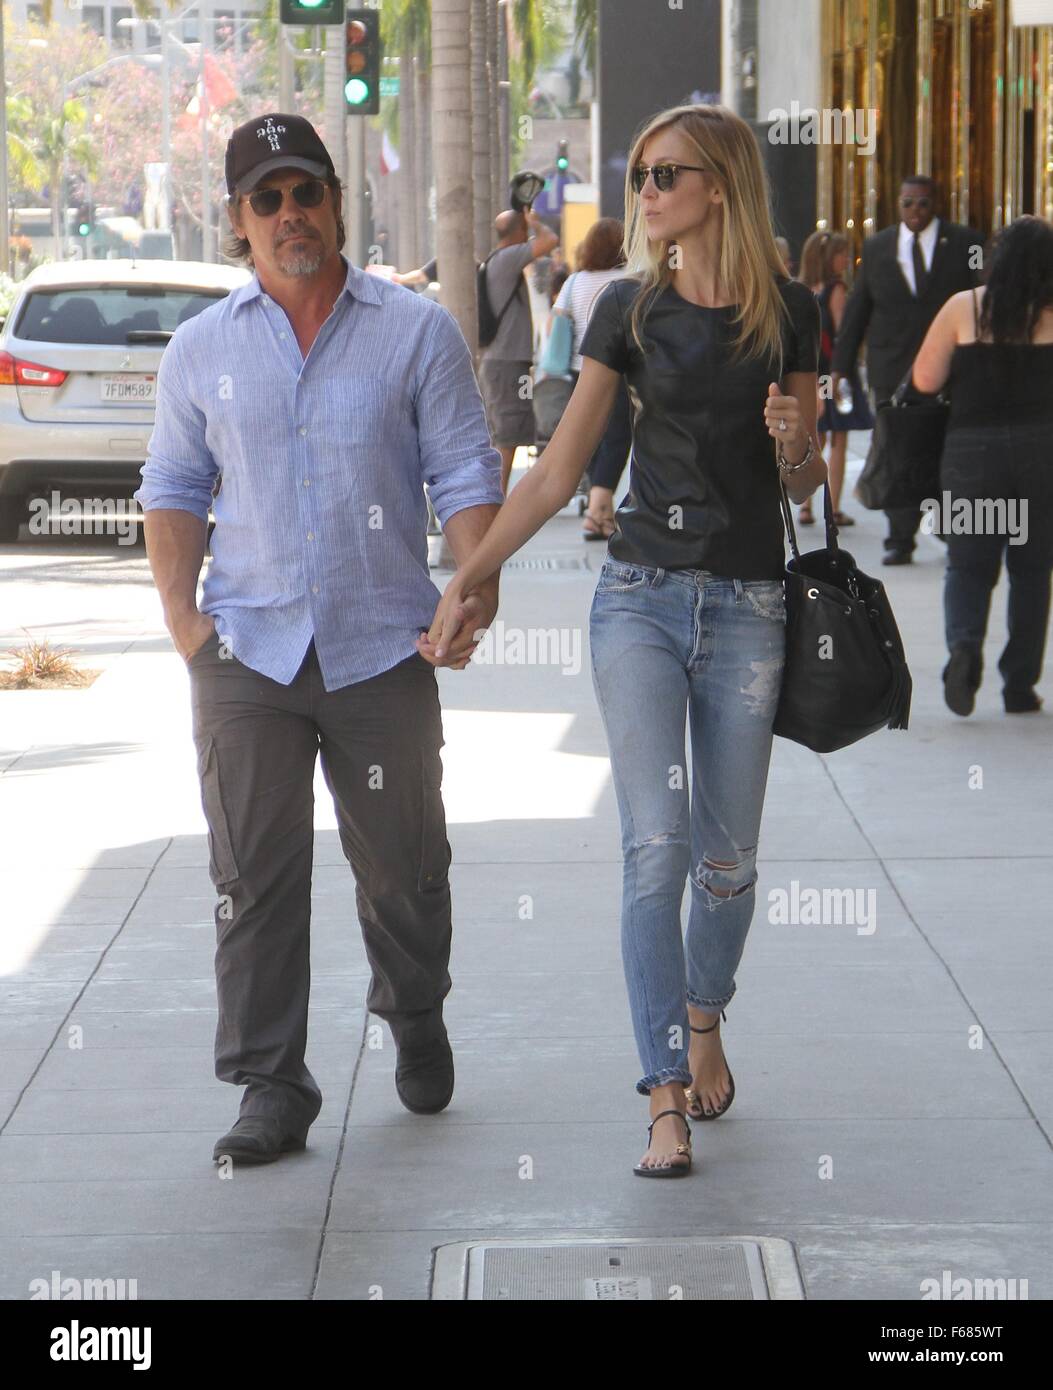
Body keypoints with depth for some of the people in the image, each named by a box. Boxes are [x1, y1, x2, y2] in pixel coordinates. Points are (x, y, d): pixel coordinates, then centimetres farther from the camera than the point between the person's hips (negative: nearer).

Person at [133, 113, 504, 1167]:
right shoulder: (201, 350, 9)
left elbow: (464, 475, 2)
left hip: (382, 647, -1)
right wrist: (180, 611, 0)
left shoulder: (417, 332, 3)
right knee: (254, 876, -2)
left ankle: (415, 1021, 36)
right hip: (246, 654, 1)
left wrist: (475, 594, -11)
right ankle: (269, 1085, 5)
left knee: (403, 863, 10)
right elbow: (173, 488, 13)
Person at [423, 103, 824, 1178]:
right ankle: (668, 1100, -9)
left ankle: (703, 1024, 35)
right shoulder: (631, 310, 1)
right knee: (655, 848, -10)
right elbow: (557, 472, 3)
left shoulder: (789, 312, 2)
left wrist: (795, 446, -12)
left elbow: (803, 482, 11)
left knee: (725, 858, 7)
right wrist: (466, 578, -2)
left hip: (748, 607, 1)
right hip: (641, 597, 0)